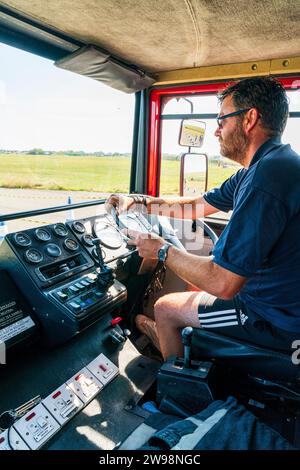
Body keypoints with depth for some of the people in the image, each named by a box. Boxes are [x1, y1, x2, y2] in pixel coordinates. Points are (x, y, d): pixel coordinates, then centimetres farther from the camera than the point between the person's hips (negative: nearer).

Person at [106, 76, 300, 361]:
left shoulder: (267, 176, -30)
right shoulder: (271, 165, 5)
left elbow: (223, 284, -30)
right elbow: (197, 206, 11)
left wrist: (162, 250, -15)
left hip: (277, 320, -9)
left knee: (165, 307, 4)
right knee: (195, 279, 24)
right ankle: (164, 333, 44)